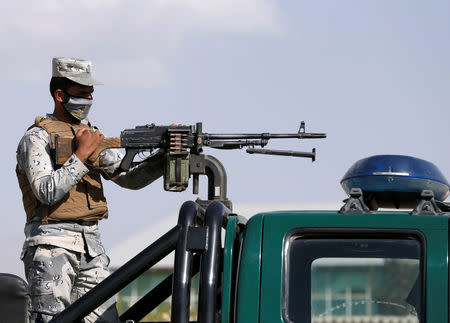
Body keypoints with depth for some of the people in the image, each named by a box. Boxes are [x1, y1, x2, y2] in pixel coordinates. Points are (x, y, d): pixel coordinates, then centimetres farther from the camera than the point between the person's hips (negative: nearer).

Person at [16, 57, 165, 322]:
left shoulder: (92, 136, 18)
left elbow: (129, 178, 15)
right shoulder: (37, 138, -4)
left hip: (92, 245, 7)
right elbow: (47, 192, -17)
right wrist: (81, 154, -17)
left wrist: (165, 158, -1)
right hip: (52, 244, -7)